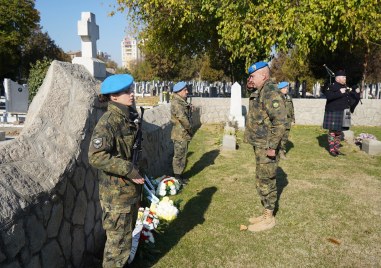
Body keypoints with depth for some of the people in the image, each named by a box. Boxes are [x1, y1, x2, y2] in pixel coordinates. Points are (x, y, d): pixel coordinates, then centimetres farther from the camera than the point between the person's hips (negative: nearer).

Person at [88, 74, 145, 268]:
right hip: (116, 192, -8)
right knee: (119, 238, 7)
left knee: (126, 233, 25)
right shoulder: (108, 122, -21)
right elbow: (96, 157, -29)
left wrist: (138, 173, 16)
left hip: (130, 189, 9)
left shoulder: (128, 118, 5)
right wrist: (129, 170, -25)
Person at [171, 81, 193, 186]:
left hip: (184, 134, 10)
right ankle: (177, 177, 11)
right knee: (179, 156, 0)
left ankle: (179, 175, 28)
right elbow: (182, 118, -24)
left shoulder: (182, 102, 14)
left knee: (182, 155, 17)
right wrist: (190, 129, -15)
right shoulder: (176, 103, -18)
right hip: (180, 134, -10)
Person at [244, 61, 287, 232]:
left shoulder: (271, 92, -17)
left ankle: (269, 218, 15)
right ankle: (266, 213, 30)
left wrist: (272, 146, -23)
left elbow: (280, 122, -24)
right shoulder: (259, 92, 13)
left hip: (266, 147, -10)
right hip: (259, 145, 10)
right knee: (262, 181, 17)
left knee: (266, 182, 1)